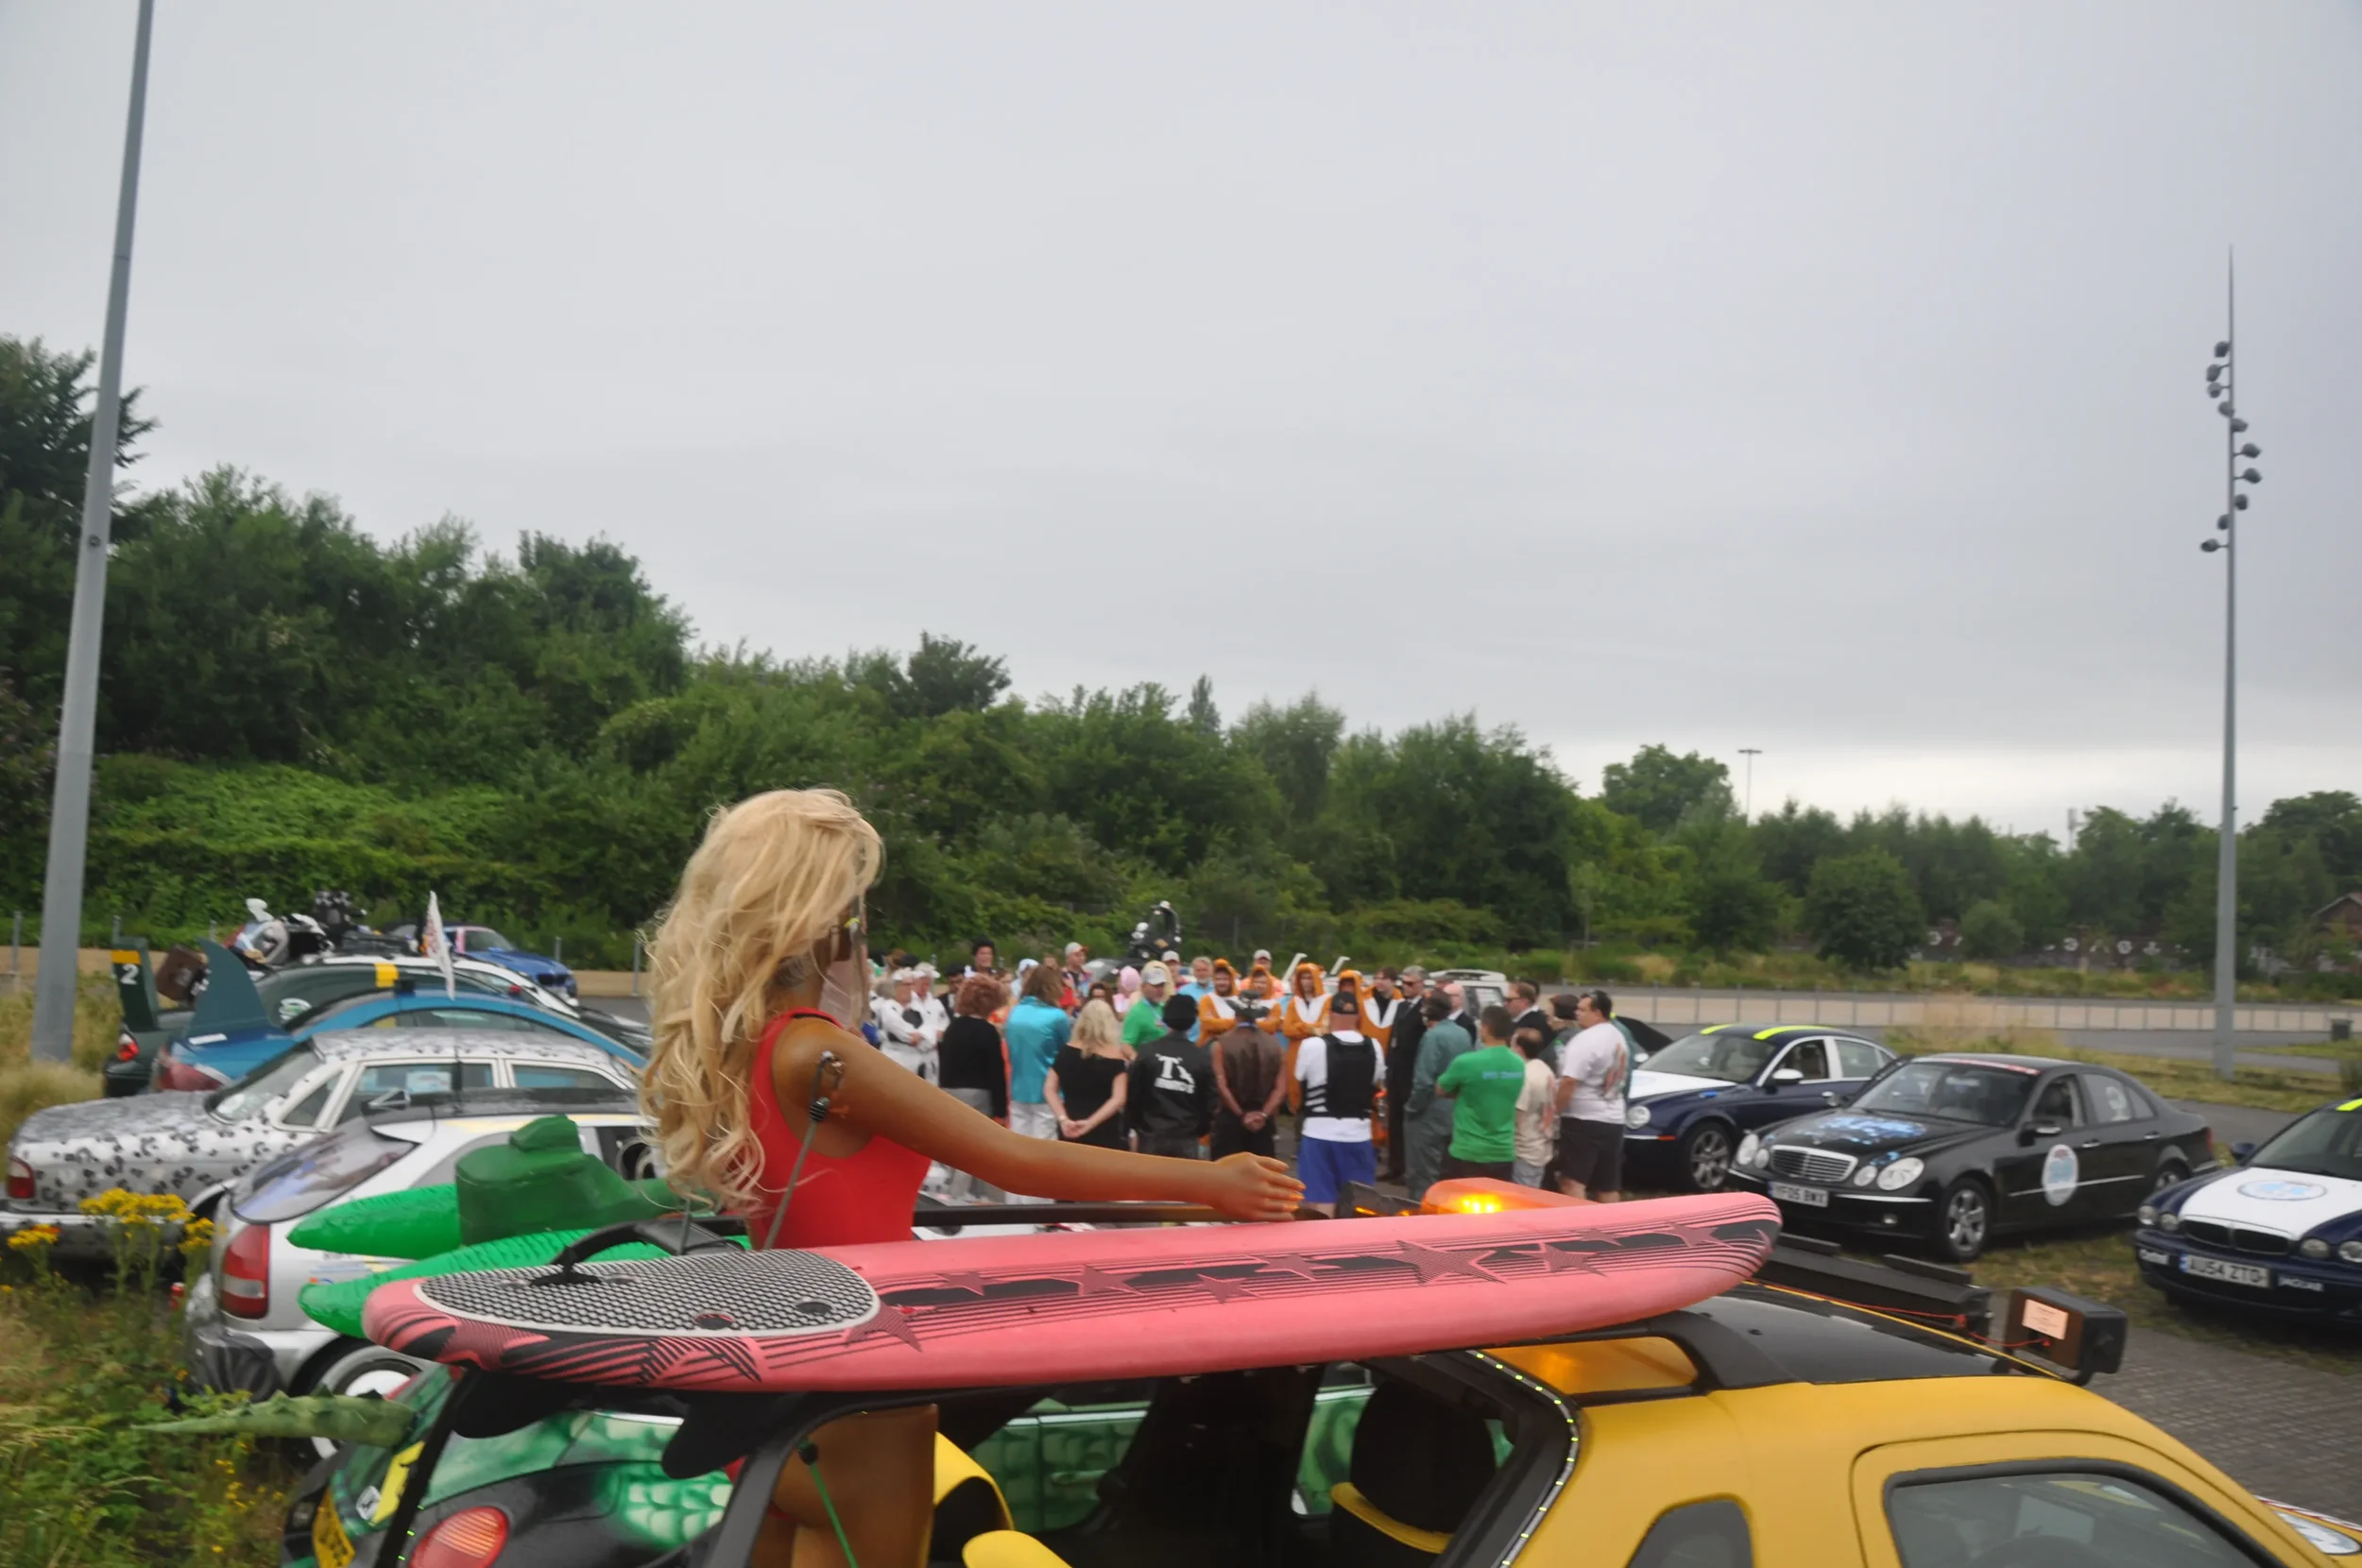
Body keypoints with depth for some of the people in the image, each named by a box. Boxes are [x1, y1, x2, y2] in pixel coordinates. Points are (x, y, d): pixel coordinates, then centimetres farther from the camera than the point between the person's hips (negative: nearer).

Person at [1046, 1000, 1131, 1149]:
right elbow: (1118, 1099, -16)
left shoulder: (1066, 1051, 2)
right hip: (1105, 1133, -4)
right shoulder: (1115, 1057, -8)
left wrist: (1063, 1119, -8)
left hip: (1070, 1132, 4)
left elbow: (1049, 1089, 0)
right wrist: (1091, 1122, -19)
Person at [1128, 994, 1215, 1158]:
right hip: (1187, 1139, 0)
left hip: (1151, 1135, 0)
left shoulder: (1147, 1052, -4)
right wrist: (1201, 1131, 19)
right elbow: (1209, 1100, 4)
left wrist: (1134, 1127, 13)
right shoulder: (1201, 1057, -2)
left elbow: (1133, 1093, 0)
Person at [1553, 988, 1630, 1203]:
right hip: (1613, 1120, 9)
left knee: (1571, 1182, -9)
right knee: (1608, 1187, 11)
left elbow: (1569, 1082, -22)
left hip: (1584, 1120, -9)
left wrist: (1554, 1112, -13)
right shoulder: (1619, 1038, 13)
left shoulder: (1586, 1040, -16)